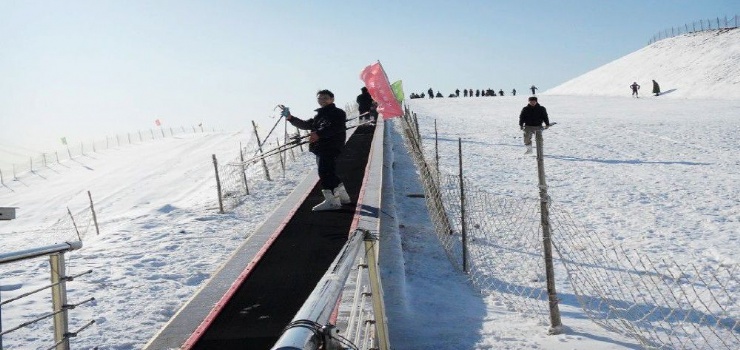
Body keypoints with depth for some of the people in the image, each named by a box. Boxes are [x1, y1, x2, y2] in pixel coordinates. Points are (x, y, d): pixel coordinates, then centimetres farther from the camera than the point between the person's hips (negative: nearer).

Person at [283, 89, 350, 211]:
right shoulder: (319, 115, 25)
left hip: (330, 147, -9)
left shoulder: (338, 113, -3)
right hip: (321, 149, 9)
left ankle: (331, 200, -14)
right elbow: (306, 125, 23)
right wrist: (291, 118, 11)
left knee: (325, 172, -15)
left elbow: (335, 128, -21)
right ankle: (342, 196, 26)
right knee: (329, 173, 14)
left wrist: (319, 134, -32)